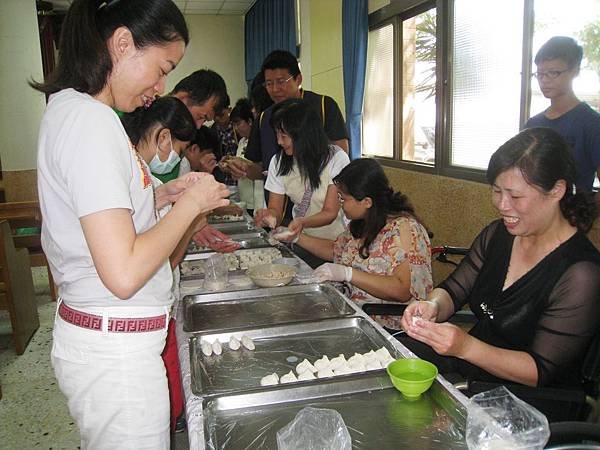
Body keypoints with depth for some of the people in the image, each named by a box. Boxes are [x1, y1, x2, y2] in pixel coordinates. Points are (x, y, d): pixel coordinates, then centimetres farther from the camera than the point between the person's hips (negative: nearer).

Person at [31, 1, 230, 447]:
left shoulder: (70, 109, 9)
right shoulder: (91, 120, -21)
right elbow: (124, 273, -26)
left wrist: (162, 195, 7)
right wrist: (191, 203, -14)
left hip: (94, 336, 9)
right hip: (116, 349, -9)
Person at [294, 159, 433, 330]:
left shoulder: (403, 228, -18)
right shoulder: (361, 223, 6)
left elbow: (402, 290, -26)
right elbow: (335, 249, 24)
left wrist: (347, 273, -28)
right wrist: (296, 237, 14)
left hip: (390, 327, -7)